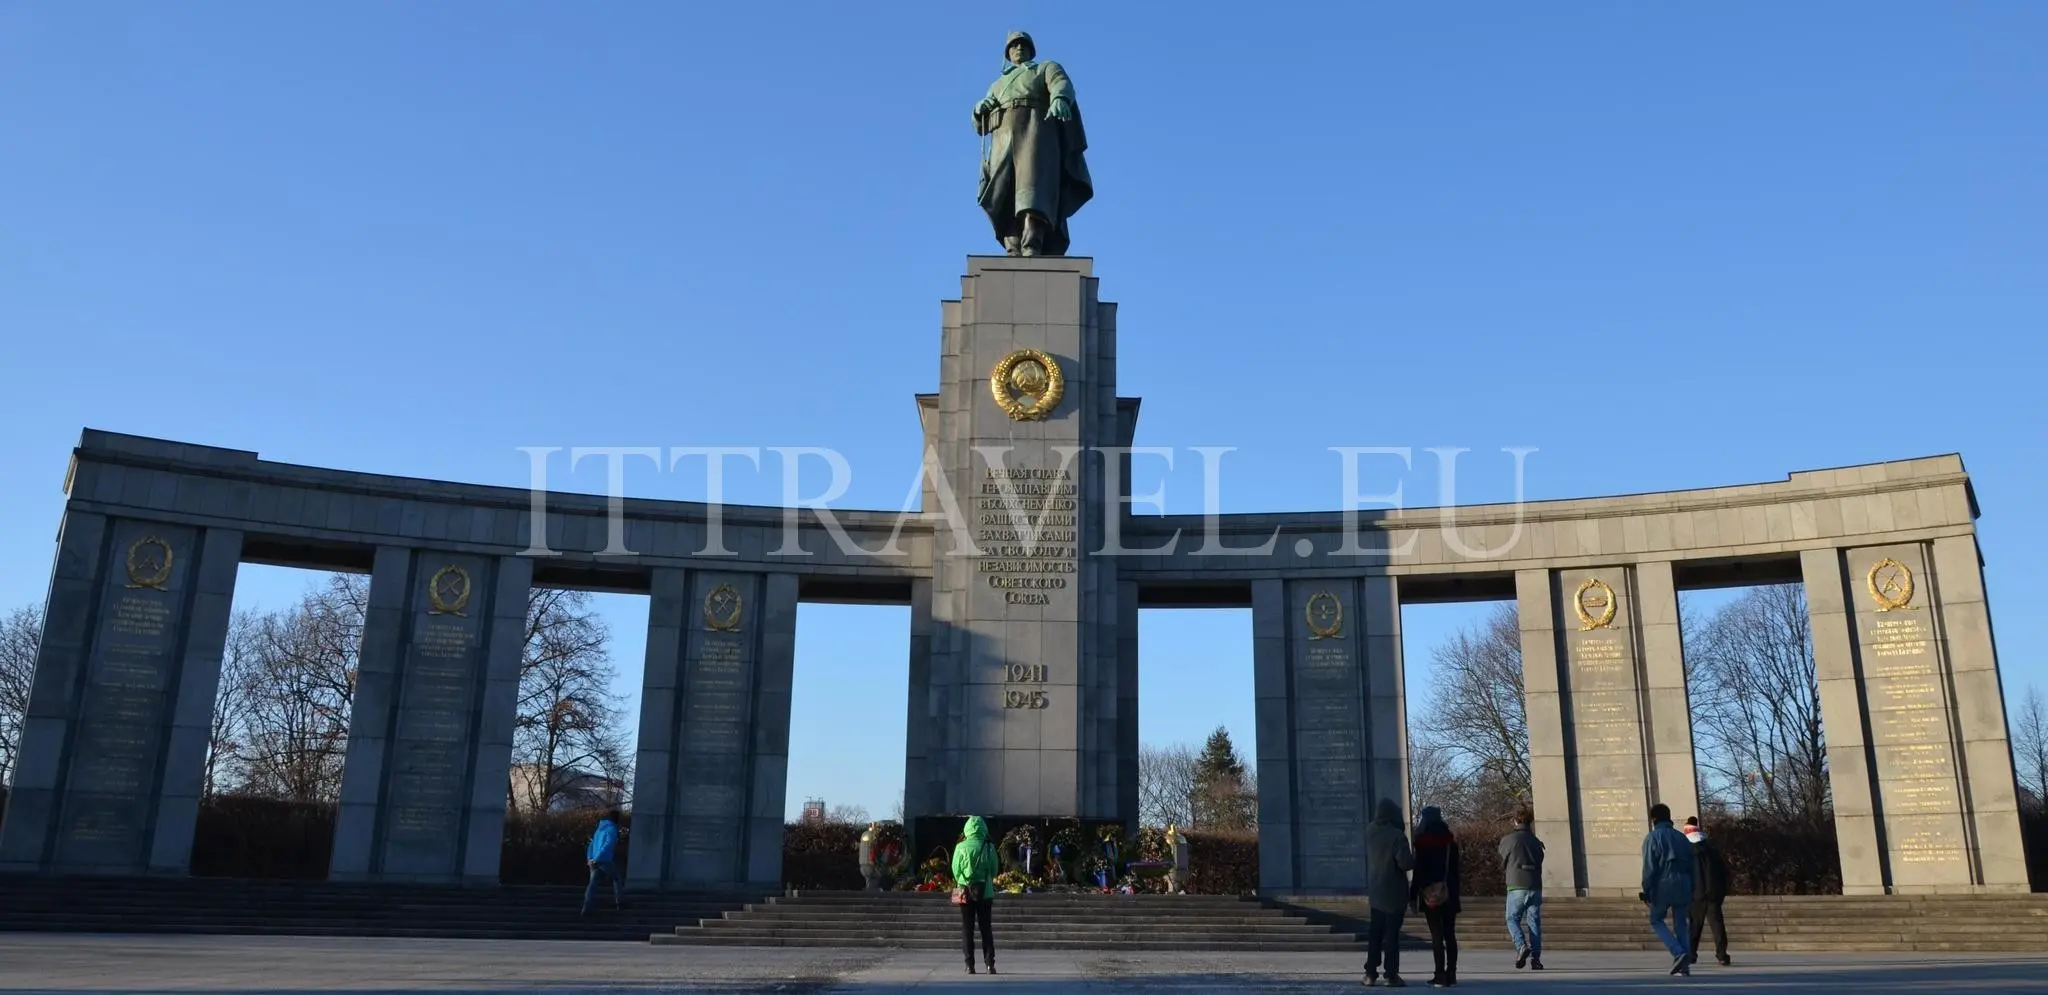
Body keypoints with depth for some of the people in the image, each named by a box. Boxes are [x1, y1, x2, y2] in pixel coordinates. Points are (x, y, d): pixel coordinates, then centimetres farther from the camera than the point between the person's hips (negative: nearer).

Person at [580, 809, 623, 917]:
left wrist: (589, 858, 7)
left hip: (595, 861, 6)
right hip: (606, 861, -6)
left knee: (593, 883, 0)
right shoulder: (611, 829, -5)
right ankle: (618, 901, 18)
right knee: (616, 879, 16)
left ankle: (586, 908, -11)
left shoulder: (599, 829, 19)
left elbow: (591, 845, 17)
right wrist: (597, 859, -18)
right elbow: (608, 845, -18)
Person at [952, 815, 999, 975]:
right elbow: (994, 870, 3)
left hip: (965, 892, -1)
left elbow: (956, 870, 0)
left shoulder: (961, 847, -7)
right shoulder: (989, 847, -4)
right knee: (985, 928, 8)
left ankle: (970, 965, 2)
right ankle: (990, 963, 2)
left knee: (967, 929, 5)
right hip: (985, 892, 1)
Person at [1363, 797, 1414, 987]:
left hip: (1375, 891, 6)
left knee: (1374, 933, 12)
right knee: (1392, 934, 0)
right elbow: (1405, 863, -23)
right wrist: (1416, 858, -5)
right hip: (1393, 893, -6)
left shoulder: (1370, 832, 0)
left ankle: (1371, 973, 13)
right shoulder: (1396, 836, -20)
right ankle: (1392, 975, 2)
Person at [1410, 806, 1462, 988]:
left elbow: (1419, 869, -9)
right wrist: (1454, 892, 16)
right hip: (1449, 894, 5)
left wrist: (1413, 894, -5)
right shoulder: (1451, 840, 8)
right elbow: (1455, 869, 11)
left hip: (1431, 895, -5)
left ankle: (1440, 976, -7)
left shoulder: (1423, 841, -7)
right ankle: (1451, 975, 7)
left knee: (1436, 936, -4)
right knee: (1450, 935, 7)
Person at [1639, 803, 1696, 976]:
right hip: (1683, 886, 5)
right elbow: (1691, 865, 14)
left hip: (1662, 885, -5)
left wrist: (1646, 891, -7)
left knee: (1656, 921, 8)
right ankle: (1684, 965, 3)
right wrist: (1691, 891, 16)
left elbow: (1649, 867, -9)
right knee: (1680, 924, 9)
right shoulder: (1682, 837, 15)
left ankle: (1679, 953, -11)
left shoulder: (1652, 838, -3)